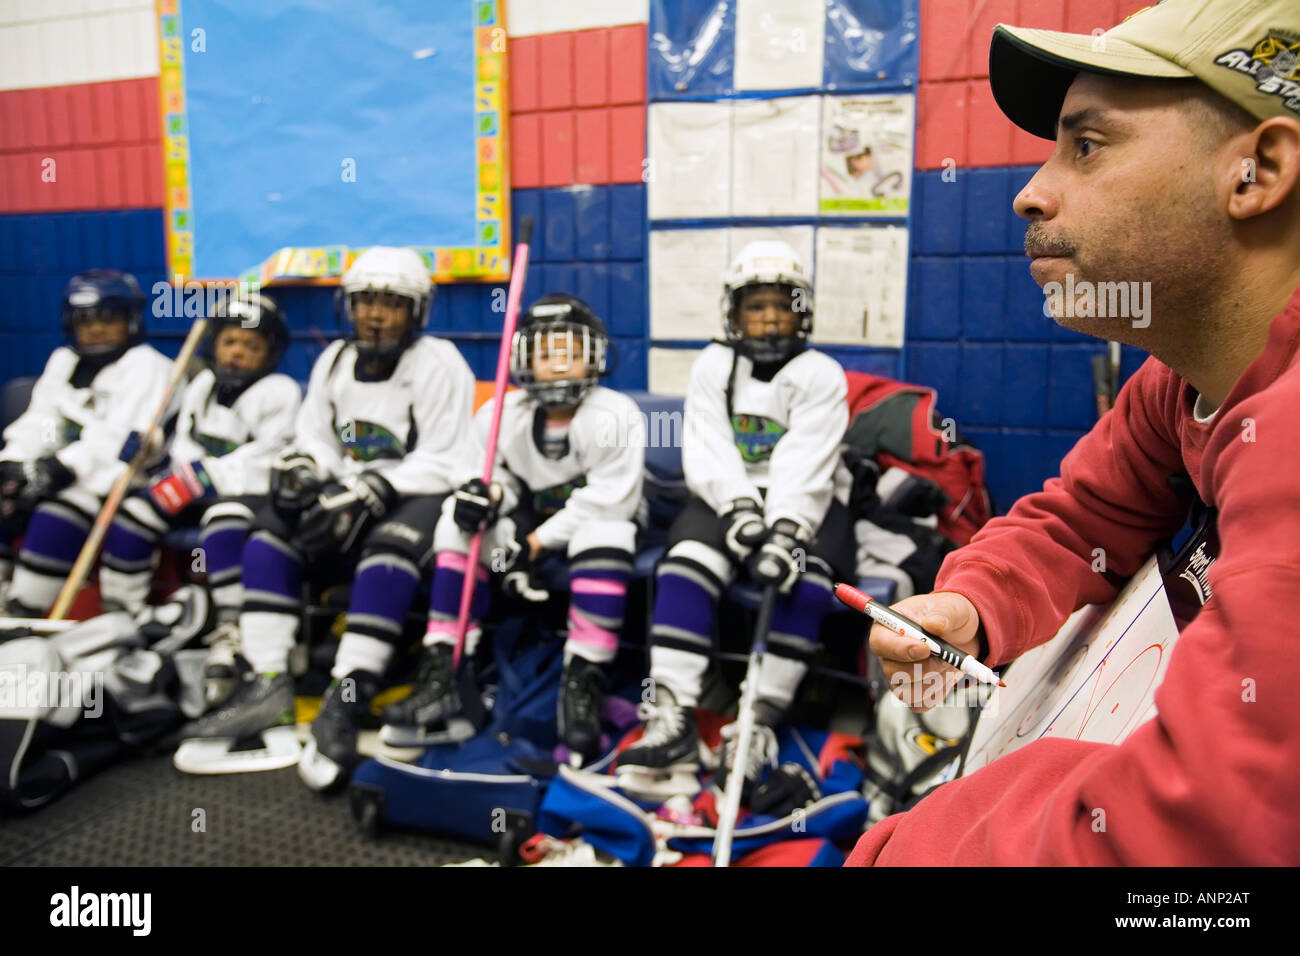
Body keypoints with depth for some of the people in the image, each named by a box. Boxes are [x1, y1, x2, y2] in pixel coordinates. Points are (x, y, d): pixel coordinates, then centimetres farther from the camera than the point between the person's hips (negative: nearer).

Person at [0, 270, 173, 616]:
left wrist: (61, 468, -23)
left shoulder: (146, 366, -6)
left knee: (55, 517, -31)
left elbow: (120, 440, -16)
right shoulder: (62, 361, 19)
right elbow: (37, 421, 14)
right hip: (58, 472, 8)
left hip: (114, 479, -8)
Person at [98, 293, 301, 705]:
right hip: (201, 491, 7)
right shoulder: (202, 385, 14)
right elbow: (184, 444, 12)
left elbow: (263, 460, -16)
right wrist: (181, 479, -9)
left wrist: (206, 476, -20)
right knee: (130, 516, -6)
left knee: (223, 526, -36)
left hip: (251, 490, -7)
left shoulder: (279, 393, -7)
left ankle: (231, 634, -31)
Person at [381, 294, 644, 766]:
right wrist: (484, 491, -26)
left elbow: (610, 500, -22)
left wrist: (538, 541, -22)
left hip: (593, 538, -4)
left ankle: (582, 689, -33)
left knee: (603, 534, -36)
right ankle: (446, 679, -19)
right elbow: (495, 475, 1)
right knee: (460, 521, -16)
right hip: (532, 523, 5)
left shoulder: (613, 417, -16)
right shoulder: (505, 416, -1)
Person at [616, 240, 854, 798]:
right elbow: (708, 455, -5)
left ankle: (760, 729, -29)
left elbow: (806, 469, -15)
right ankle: (672, 724, -33)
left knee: (801, 581, -32)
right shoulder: (713, 366, 8)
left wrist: (783, 535, -32)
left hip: (805, 504, -1)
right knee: (687, 562, -27)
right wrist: (742, 510, -24)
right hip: (728, 497, 2)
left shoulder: (820, 375, 0)